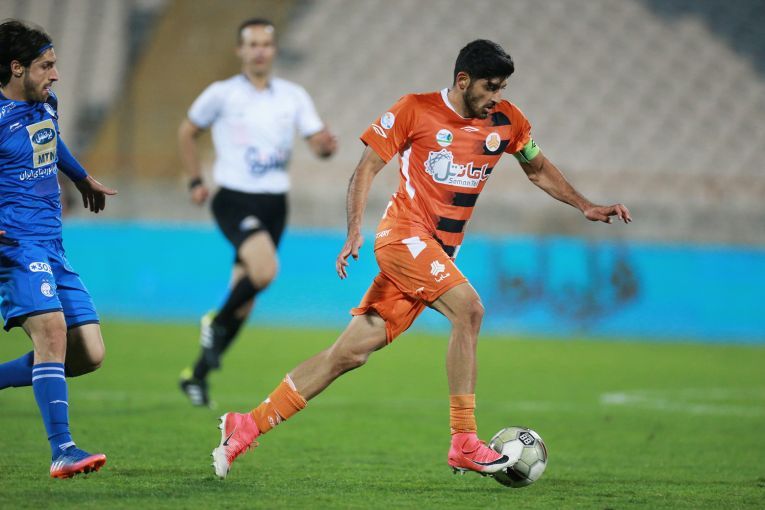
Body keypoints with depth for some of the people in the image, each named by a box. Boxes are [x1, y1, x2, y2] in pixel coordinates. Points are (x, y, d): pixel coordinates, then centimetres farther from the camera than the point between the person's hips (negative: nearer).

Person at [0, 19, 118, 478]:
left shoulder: (46, 105, 14)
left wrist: (83, 178, 51)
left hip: (53, 249, 8)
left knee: (90, 355, 0)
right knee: (52, 328, -28)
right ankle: (62, 451, -33)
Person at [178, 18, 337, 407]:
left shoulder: (293, 96, 6)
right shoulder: (221, 94, -2)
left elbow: (317, 142, 2)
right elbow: (187, 132, 11)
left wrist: (326, 146, -22)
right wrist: (195, 181, 6)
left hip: (274, 204, 4)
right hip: (234, 200, -4)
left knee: (243, 299, 7)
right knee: (264, 271, -29)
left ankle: (197, 374, 22)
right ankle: (217, 322, -2)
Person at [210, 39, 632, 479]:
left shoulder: (506, 120, 8)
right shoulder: (416, 110, -6)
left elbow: (539, 169, 24)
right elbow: (367, 168, -2)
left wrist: (586, 206, 14)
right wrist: (355, 231, -13)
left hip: (441, 252, 6)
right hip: (405, 233, -6)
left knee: (353, 351, 0)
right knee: (469, 307, -26)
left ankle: (248, 426, 6)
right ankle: (464, 444, -24)